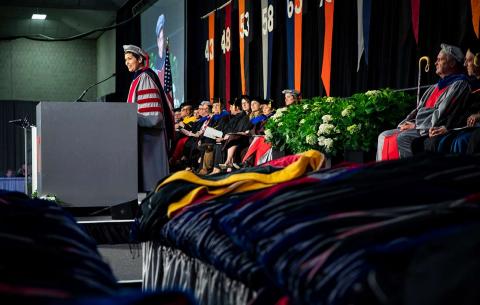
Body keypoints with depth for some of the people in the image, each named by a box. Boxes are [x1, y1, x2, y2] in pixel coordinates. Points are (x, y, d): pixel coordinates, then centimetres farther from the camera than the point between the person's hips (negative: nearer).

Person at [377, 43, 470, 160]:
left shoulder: (459, 85, -5)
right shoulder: (434, 88, 24)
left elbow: (441, 114, -14)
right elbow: (418, 110, 21)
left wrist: (416, 126, -10)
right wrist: (406, 123, 1)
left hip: (431, 131, -9)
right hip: (418, 128, 9)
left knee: (402, 138, -31)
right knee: (384, 137, -3)